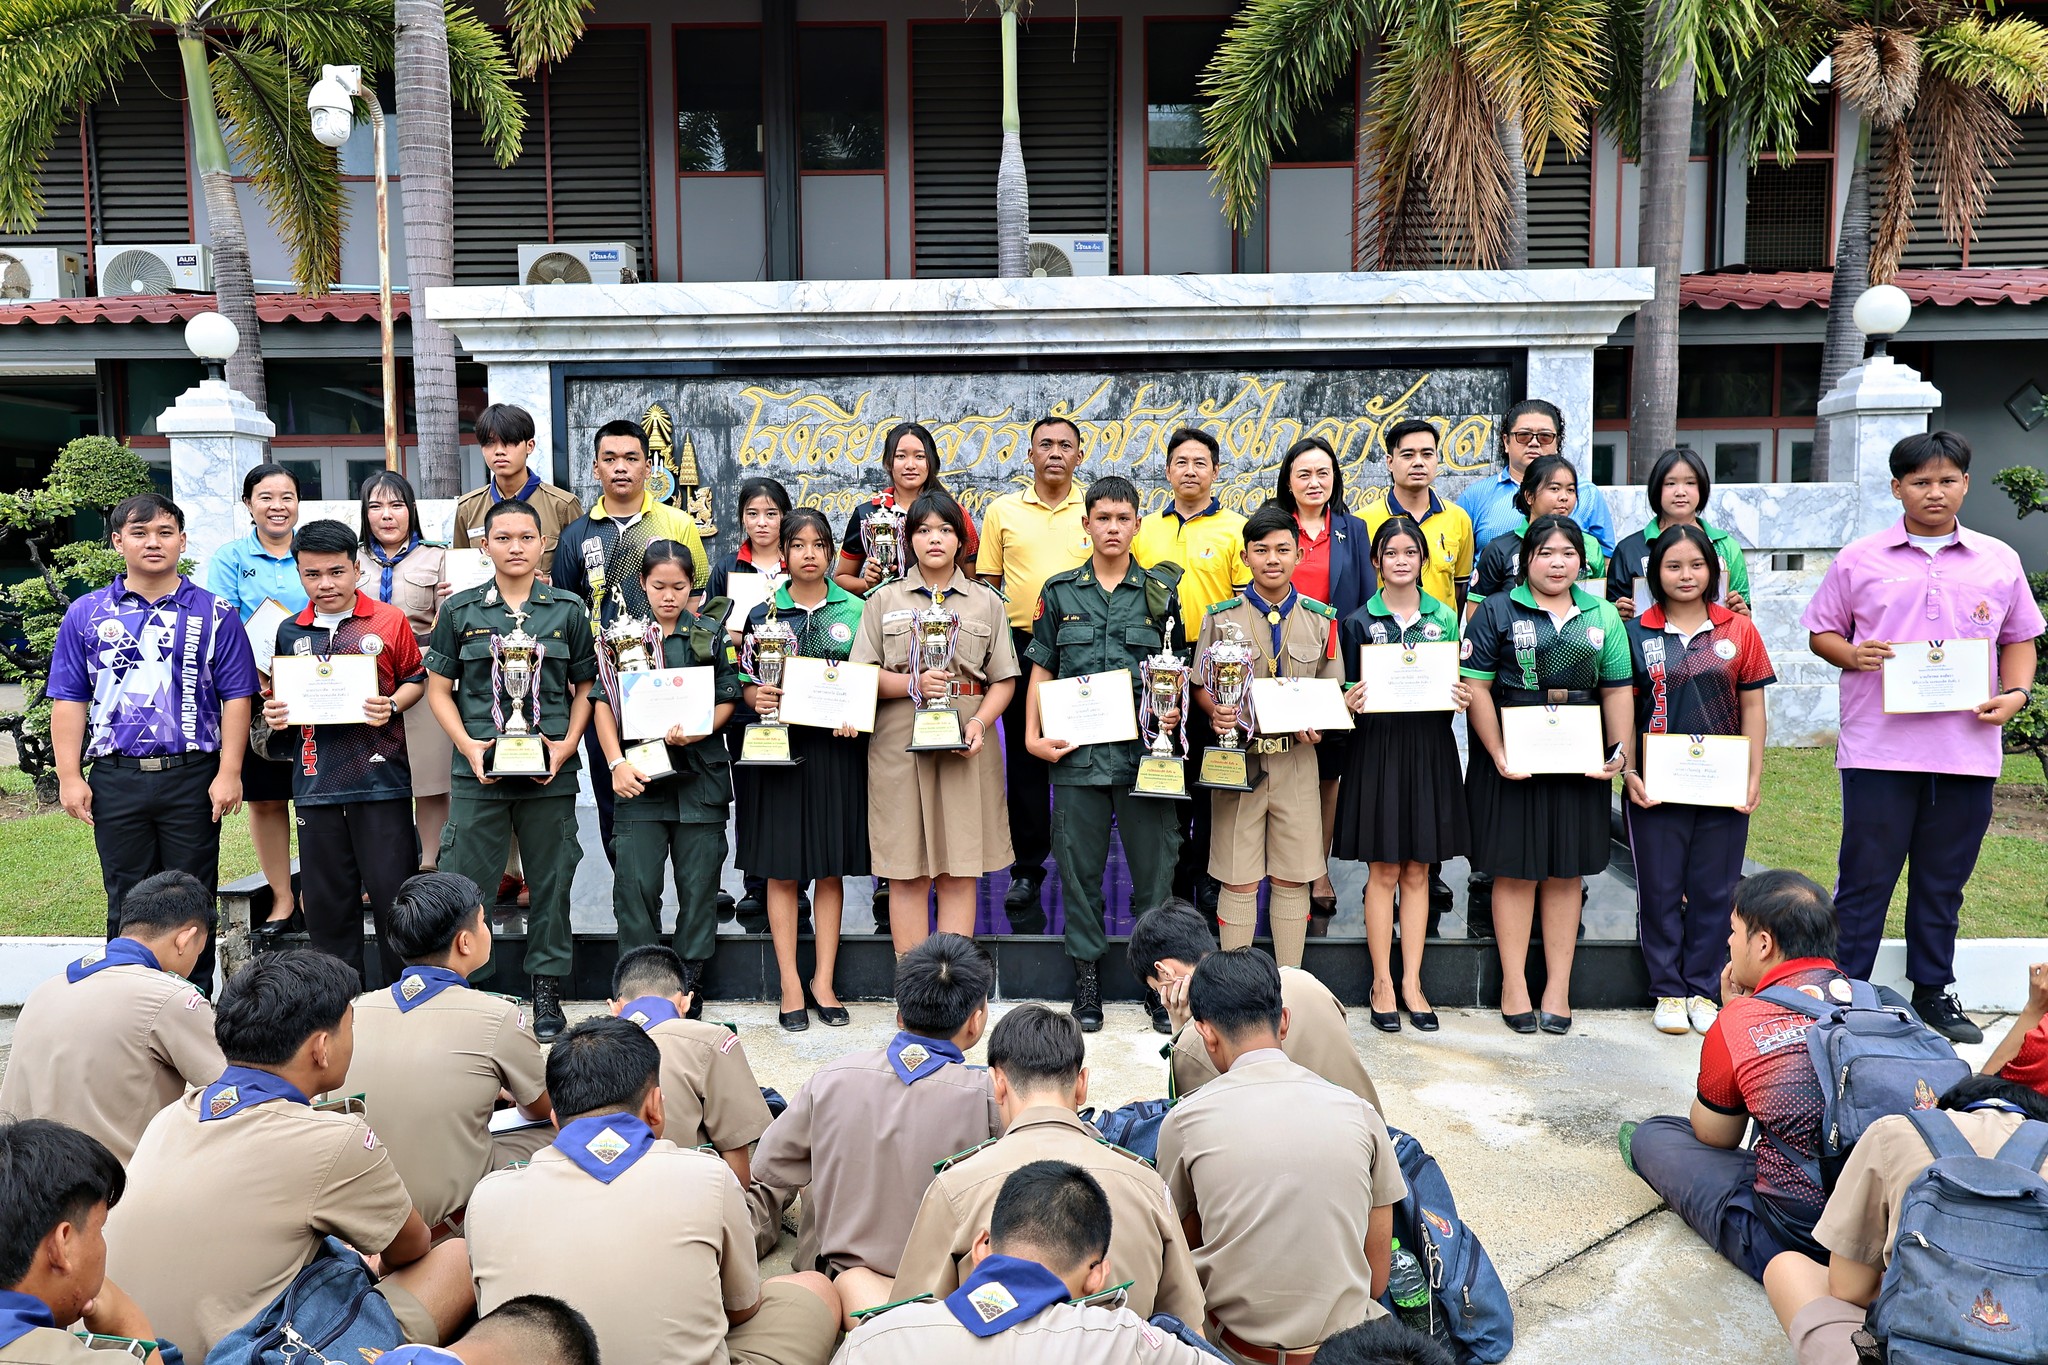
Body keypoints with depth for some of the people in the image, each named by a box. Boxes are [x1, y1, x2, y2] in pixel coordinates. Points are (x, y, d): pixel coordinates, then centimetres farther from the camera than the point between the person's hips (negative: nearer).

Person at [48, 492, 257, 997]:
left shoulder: (213, 614, 2)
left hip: (192, 776, -2)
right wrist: (69, 777, -1)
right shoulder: (86, 614, 7)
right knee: (127, 904, 11)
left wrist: (229, 773, -8)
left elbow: (236, 698, -1)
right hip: (116, 779, 2)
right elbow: (68, 701, 7)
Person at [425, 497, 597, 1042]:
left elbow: (585, 688, 9)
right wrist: (469, 745, -7)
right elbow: (439, 689, 7)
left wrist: (567, 745, -5)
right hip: (478, 771, 0)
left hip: (550, 772, 0)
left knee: (551, 881, 7)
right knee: (463, 880, 1)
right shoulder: (460, 610, 5)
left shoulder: (568, 609, 5)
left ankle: (547, 989, 20)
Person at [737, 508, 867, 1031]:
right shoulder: (762, 614, 5)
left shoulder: (855, 610, 6)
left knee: (831, 869, 6)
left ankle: (823, 982, 16)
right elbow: (744, 684, 6)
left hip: (838, 748, 0)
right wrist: (756, 696, -15)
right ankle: (791, 987, 12)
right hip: (780, 746, 0)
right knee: (782, 870, 3)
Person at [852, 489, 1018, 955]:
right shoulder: (884, 599, 11)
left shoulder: (986, 601, 13)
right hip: (900, 744, -1)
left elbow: (1003, 679, 8)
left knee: (960, 872, 1)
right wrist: (913, 683, -11)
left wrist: (981, 722, -10)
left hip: (966, 745, 1)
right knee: (907, 872, 1)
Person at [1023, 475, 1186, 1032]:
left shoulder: (1160, 591, 7)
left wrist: (1175, 710, -8)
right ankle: (1086, 975, 17)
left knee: (1154, 861, 3)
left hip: (1145, 748, 0)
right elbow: (1042, 670, 10)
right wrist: (1034, 735, 1)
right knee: (1080, 864, 6)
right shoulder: (1059, 591, 8)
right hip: (1077, 749, 1)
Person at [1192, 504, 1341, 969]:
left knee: (1293, 878, 7)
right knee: (1238, 880, 2)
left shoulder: (1320, 619, 7)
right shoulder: (1220, 617, 3)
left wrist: (1319, 724, -9)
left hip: (1297, 759, 2)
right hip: (1237, 755, -1)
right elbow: (1200, 686, 6)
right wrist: (1216, 712, -15)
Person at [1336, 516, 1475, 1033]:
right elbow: (1346, 692, 3)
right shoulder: (1358, 621, 2)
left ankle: (1412, 982, 16)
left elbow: (1458, 686, 12)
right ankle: (1382, 983, 12)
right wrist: (1351, 703, -19)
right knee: (1383, 871, 2)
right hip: (1377, 748, -2)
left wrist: (1463, 697, -10)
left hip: (1429, 750, 2)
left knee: (1417, 872, 7)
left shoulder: (1444, 616, 8)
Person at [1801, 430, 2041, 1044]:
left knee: (1943, 883, 12)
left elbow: (2020, 639, 16)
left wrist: (2015, 693, -1)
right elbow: (1821, 631, 8)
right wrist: (1852, 654, -13)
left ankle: (1933, 992, 26)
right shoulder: (1859, 560, 3)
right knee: (1865, 879, 3)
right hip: (1879, 748, -2)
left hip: (1967, 750, 2)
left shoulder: (1999, 561, 10)